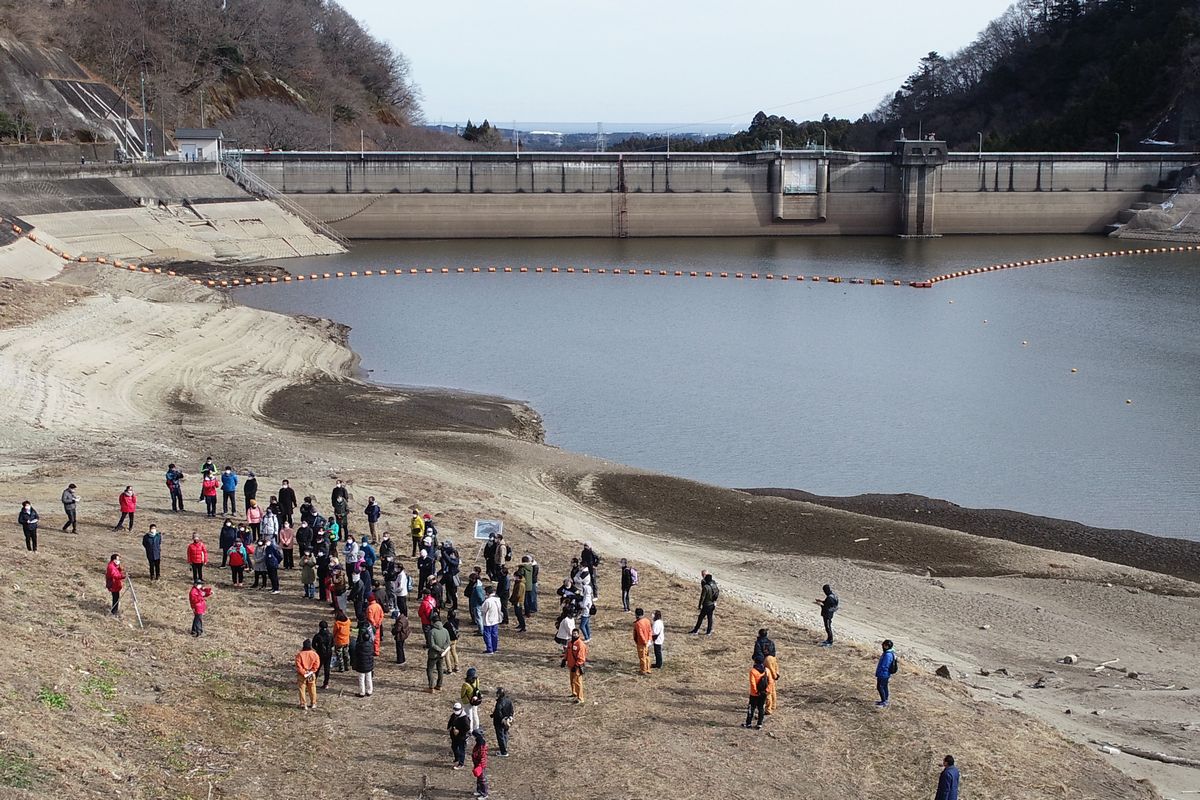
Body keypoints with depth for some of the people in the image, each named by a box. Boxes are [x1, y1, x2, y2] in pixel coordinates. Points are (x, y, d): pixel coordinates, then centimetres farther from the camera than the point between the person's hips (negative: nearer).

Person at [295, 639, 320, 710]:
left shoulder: (299, 654, -13)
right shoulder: (315, 654, -6)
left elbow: (298, 665, -16)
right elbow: (316, 665, -8)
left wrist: (303, 672, -12)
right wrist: (311, 671, -4)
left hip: (302, 675, -2)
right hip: (312, 675, 2)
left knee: (302, 689, 8)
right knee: (312, 689, 15)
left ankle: (303, 704, 9)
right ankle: (313, 704, 23)